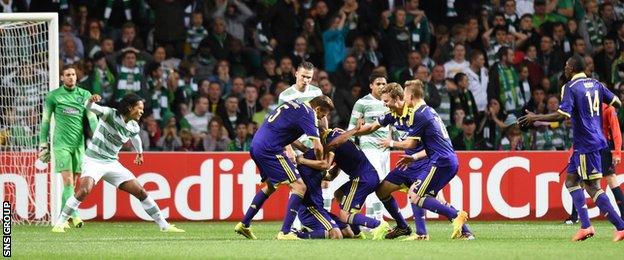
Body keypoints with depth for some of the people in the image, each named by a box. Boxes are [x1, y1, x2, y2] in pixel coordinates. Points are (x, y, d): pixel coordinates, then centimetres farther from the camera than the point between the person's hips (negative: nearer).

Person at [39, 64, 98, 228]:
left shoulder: (85, 95, 7)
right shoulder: (53, 96, 2)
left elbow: (92, 118, 1)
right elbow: (45, 121, 7)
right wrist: (43, 144, 4)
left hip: (79, 143, 3)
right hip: (61, 144, -3)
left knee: (73, 182, 5)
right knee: (68, 180, -13)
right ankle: (74, 215, -19)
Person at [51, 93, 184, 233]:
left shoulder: (134, 127, 3)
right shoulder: (110, 114, -14)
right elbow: (90, 108, -29)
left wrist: (139, 153, 42)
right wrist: (91, 101, -52)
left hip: (112, 163, 6)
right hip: (93, 160, -6)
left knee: (141, 192, 2)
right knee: (85, 190, -31)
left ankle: (164, 225, 14)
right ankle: (59, 224, -19)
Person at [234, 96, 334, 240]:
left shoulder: (295, 104, 17)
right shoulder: (308, 114, -10)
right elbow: (318, 148, -16)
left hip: (256, 145, 10)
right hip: (270, 150, -10)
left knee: (270, 186, 28)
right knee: (299, 187, -8)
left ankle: (244, 224, 29)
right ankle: (285, 232, -13)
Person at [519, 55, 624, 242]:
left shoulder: (570, 87, -12)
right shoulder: (595, 84, 10)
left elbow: (562, 115, -22)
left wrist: (535, 118, -13)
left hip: (586, 144, -9)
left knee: (593, 187, -6)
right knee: (571, 181, 13)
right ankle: (586, 226, 5)